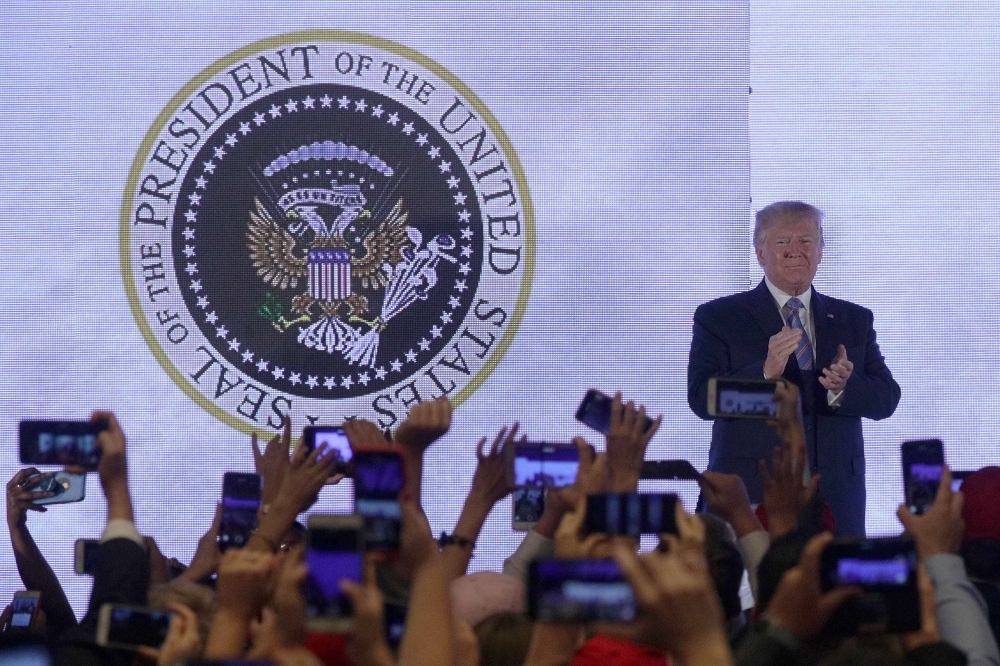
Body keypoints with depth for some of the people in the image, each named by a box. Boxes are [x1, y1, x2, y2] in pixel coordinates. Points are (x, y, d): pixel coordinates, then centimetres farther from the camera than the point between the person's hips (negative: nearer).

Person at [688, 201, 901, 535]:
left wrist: (844, 386, -17)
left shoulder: (855, 320, 14)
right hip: (751, 496, -3)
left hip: (836, 497, 3)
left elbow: (887, 399, 5)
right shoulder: (718, 317, 3)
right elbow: (701, 399, -8)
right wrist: (765, 373, -23)